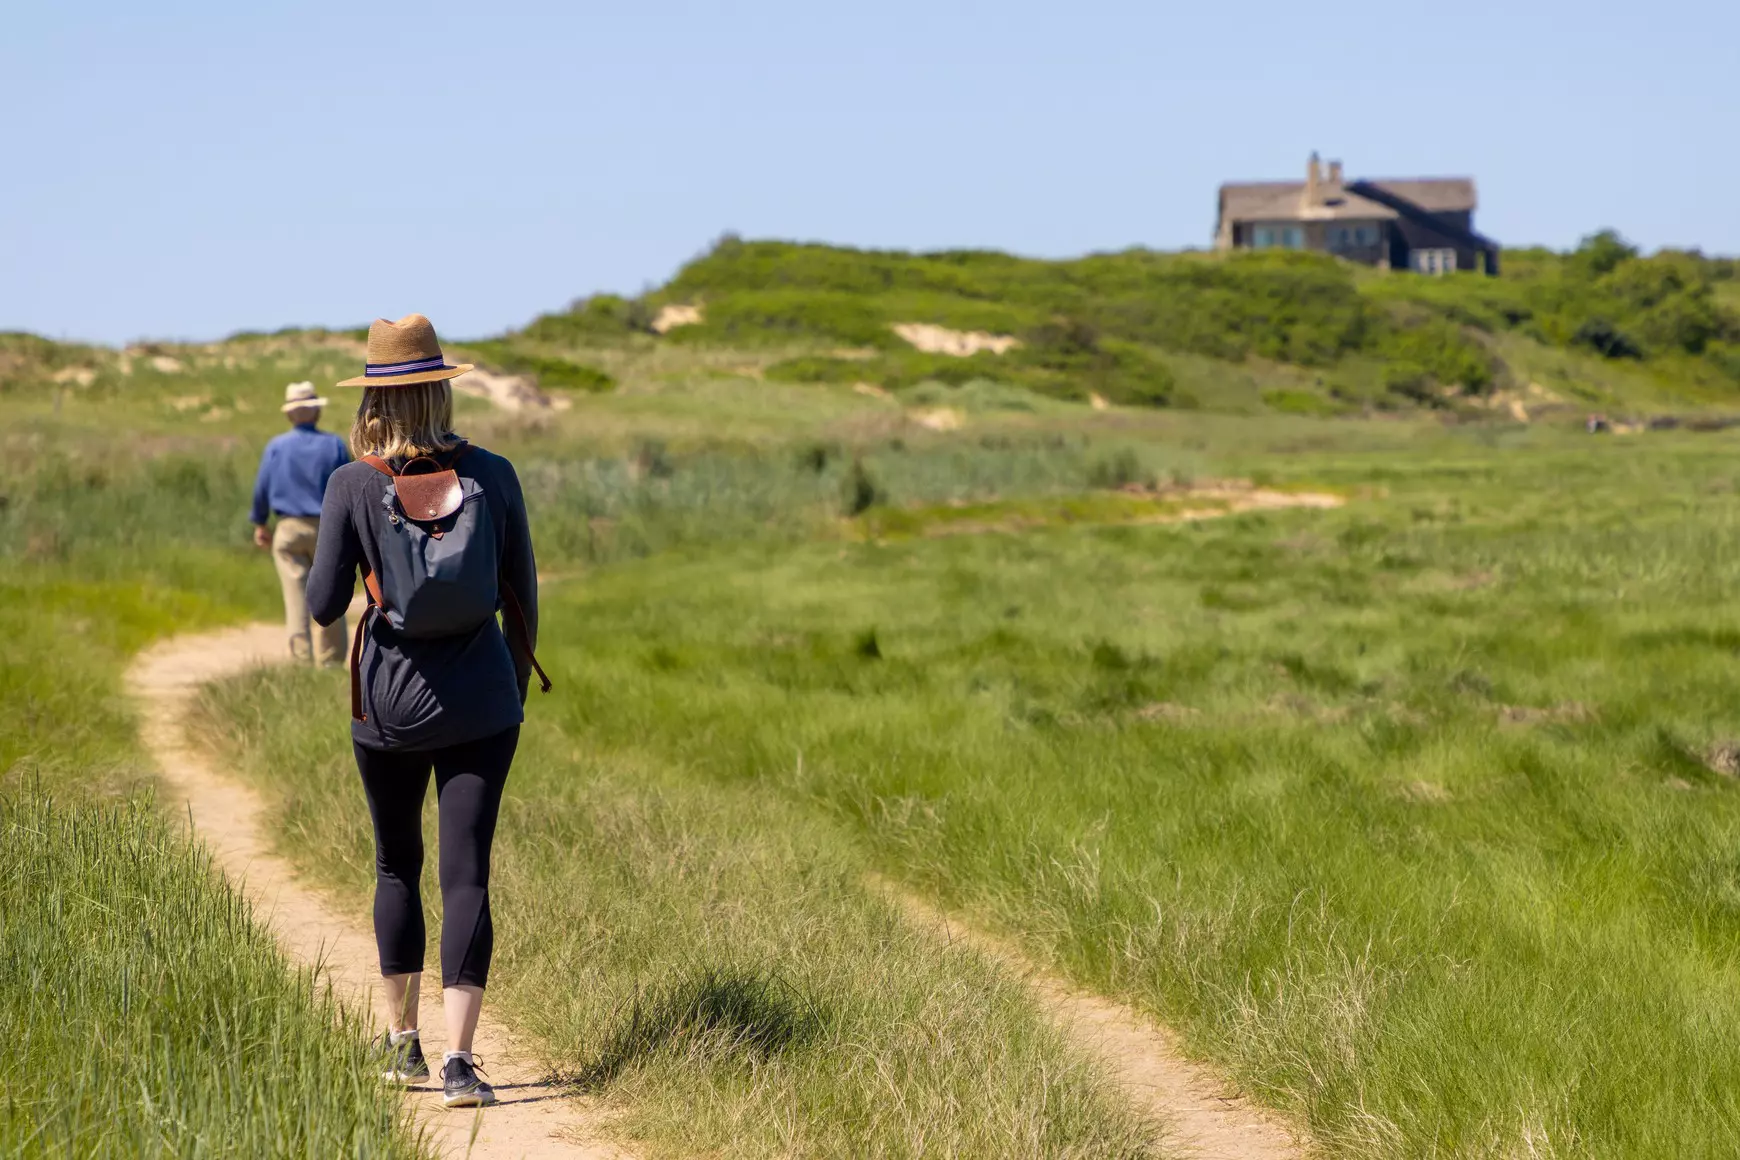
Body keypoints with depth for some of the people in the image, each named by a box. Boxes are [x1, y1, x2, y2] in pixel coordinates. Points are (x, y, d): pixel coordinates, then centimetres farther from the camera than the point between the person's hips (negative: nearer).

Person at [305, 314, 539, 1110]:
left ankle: (402, 1042, 27)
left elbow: (323, 605, -7)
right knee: (466, 874, -1)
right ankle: (458, 1060, -10)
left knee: (396, 867, 18)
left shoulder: (353, 486, -9)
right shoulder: (492, 476, -4)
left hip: (389, 699, 0)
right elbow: (523, 593, 2)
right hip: (480, 700, 0)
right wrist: (520, 678, 18)